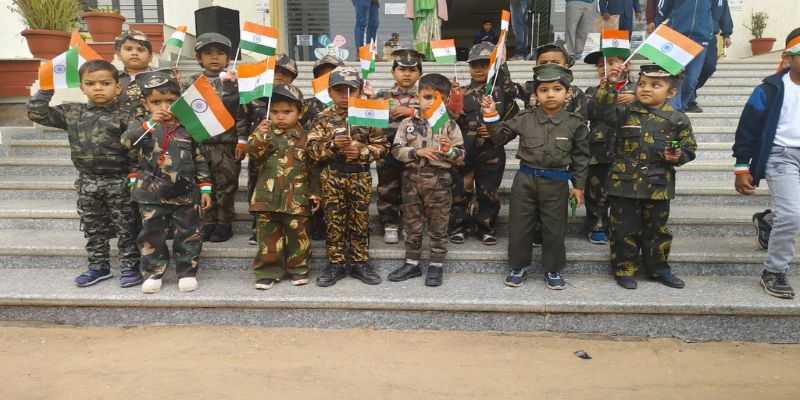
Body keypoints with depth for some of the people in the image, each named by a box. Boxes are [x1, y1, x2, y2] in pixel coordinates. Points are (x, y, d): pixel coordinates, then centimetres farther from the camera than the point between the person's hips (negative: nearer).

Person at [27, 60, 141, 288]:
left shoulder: (123, 117, -9)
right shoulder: (71, 113, 5)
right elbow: (36, 113, 6)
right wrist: (46, 88, 3)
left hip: (119, 183, -4)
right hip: (87, 183, 5)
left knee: (126, 227, 5)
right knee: (93, 228, 14)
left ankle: (129, 266, 16)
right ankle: (99, 266, 27)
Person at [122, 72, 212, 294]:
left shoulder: (188, 128, 0)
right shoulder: (144, 127, 0)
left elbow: (200, 160, 4)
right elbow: (126, 141, -21)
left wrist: (205, 188, 2)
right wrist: (150, 123, -30)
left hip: (186, 194, 0)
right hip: (152, 195, 0)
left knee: (188, 234, 8)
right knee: (152, 235, 9)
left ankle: (187, 272, 23)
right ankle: (154, 272, 25)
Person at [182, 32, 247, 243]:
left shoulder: (234, 82, 2)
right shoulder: (190, 83, 8)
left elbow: (241, 113, -1)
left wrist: (241, 140, -6)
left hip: (227, 143, -2)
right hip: (199, 142, 2)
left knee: (226, 185, 5)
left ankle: (225, 223, 17)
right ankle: (209, 222, 22)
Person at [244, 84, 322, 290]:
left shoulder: (305, 137, 3)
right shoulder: (265, 132, 4)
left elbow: (314, 168, 6)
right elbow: (252, 154, -9)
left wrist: (315, 193, 4)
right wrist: (259, 137, -27)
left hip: (296, 197, 0)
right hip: (268, 195, 1)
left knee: (297, 233, 7)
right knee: (268, 234, 6)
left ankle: (298, 269, 23)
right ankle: (267, 272, 17)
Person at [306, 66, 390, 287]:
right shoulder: (324, 118, 0)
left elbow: (382, 145, -1)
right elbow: (312, 148, -4)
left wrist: (362, 152, -16)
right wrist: (332, 145, -20)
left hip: (360, 176, 0)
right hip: (332, 176, 0)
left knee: (360, 220, 8)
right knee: (334, 221, 6)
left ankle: (360, 263, 20)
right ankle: (335, 264, 18)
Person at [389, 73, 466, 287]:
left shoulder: (450, 125, 0)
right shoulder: (408, 123, 2)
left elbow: (461, 156, 0)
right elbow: (397, 149, -2)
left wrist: (449, 150, -20)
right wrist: (417, 152, -15)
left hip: (439, 180, -2)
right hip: (412, 178, 2)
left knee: (438, 226, 6)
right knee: (412, 224, 12)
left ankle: (436, 266, 19)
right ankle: (412, 264, 25)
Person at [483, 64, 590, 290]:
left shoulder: (575, 123, -3)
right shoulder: (524, 119, -2)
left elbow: (581, 156, 4)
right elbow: (501, 136, 7)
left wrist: (579, 185, 3)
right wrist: (491, 116, -7)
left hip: (556, 183, -1)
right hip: (525, 179, 1)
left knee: (555, 229, 9)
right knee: (519, 226, 9)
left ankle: (553, 269, 28)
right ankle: (519, 266, 27)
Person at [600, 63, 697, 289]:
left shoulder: (678, 120, 1)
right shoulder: (626, 112, -1)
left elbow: (689, 147, 9)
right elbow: (605, 110, -19)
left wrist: (678, 156, -11)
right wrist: (610, 84, -25)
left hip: (658, 185, 1)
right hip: (624, 183, -1)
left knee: (657, 229, 14)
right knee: (624, 230, 5)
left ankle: (658, 268, 31)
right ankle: (624, 269, 20)